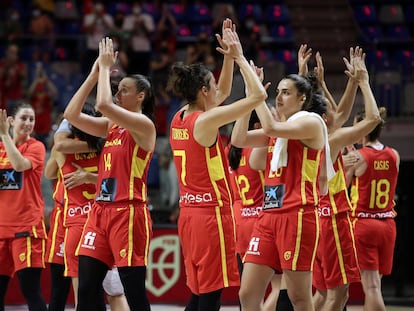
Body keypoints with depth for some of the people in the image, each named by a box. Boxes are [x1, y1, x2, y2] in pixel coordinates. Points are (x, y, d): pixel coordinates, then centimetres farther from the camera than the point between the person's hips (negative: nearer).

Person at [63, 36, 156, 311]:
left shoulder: (143, 124, -8)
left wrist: (106, 67, -10)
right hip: (101, 210, 8)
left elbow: (103, 105, -23)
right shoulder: (112, 126, 15)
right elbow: (72, 114, 7)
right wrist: (95, 74, 5)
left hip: (128, 213, -8)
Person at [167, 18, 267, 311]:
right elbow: (258, 95, -17)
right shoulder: (205, 121, -15)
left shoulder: (180, 118, 9)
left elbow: (224, 92, 25)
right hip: (212, 213, -9)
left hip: (189, 213, 9)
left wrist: (229, 57, 17)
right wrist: (239, 56, -6)